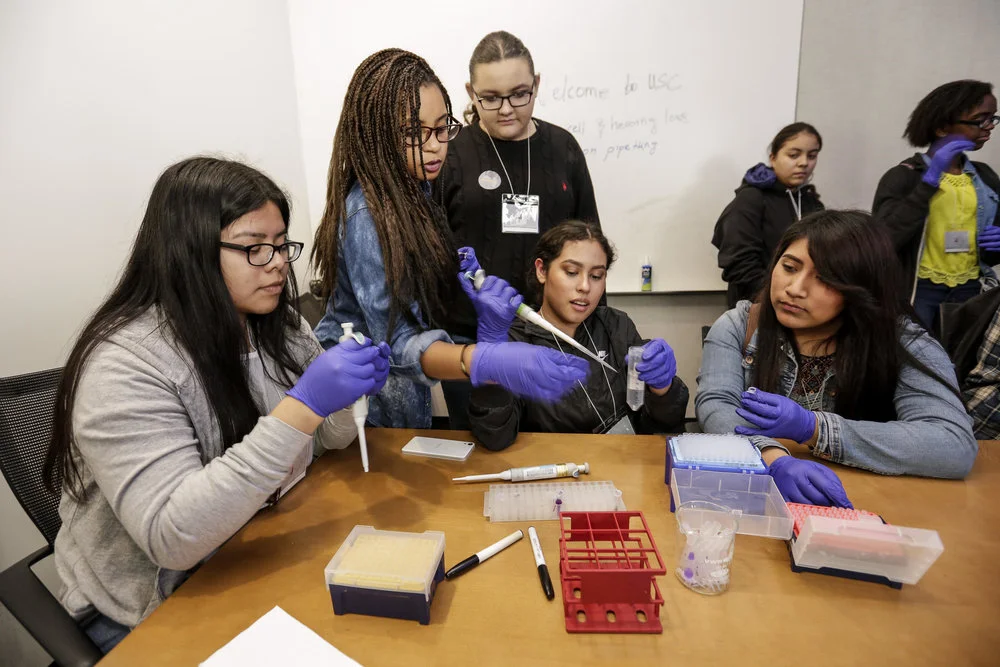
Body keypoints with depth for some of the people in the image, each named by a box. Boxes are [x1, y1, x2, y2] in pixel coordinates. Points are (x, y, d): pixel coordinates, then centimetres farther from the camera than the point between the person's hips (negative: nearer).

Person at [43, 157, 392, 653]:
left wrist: (345, 395, -16)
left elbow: (328, 440, 6)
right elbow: (171, 538, -29)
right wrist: (301, 407, -35)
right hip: (154, 612, -5)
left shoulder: (279, 325, -3)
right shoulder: (124, 364, -22)